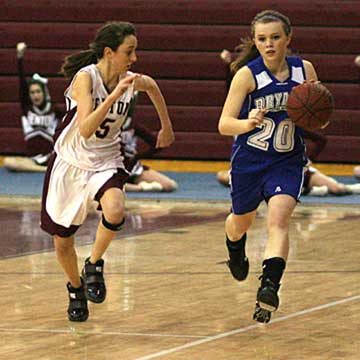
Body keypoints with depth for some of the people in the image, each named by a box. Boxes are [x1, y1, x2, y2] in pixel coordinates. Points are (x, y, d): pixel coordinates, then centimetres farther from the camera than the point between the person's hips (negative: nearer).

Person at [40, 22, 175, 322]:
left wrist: (167, 126, 27)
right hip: (71, 163, -2)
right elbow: (85, 130, -32)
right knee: (62, 242, 10)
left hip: (106, 163, 2)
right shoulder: (85, 78, -21)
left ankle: (94, 265, -6)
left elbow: (152, 86, 20)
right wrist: (114, 96, -38)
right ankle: (76, 289, 40)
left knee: (115, 211, -32)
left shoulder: (132, 81, -6)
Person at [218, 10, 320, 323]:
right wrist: (248, 124, -41)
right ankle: (235, 251, 57)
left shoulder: (305, 70, -7)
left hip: (288, 161, 0)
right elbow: (224, 124, -20)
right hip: (249, 160, 0)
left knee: (279, 220, -22)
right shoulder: (247, 74, -16)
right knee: (241, 221, 21)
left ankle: (269, 288, -34)